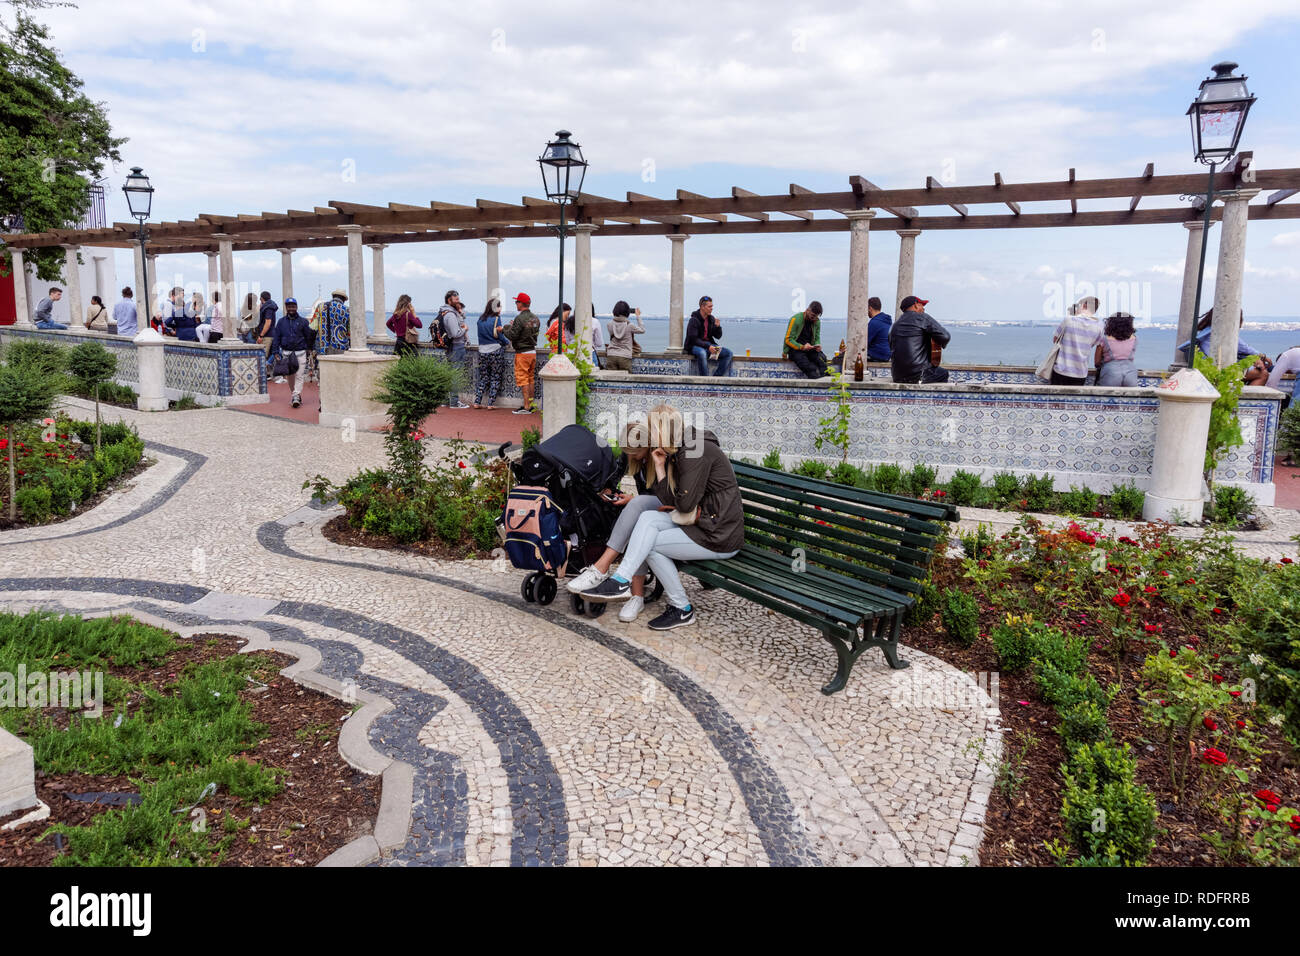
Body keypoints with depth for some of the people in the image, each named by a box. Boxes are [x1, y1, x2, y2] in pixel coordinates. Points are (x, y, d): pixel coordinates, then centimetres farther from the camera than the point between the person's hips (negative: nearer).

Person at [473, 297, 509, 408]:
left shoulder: (480, 319, 8)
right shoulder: (496, 319, -7)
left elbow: (478, 333, 13)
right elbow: (499, 335, -7)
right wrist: (508, 342, 10)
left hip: (482, 351, 5)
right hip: (495, 351, -5)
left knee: (482, 377, 12)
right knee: (495, 378, 4)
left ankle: (477, 402, 8)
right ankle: (491, 403, 2)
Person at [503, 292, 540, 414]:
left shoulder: (519, 318, -16)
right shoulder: (535, 318, 9)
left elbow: (512, 336, -17)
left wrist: (505, 330, 4)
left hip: (522, 353, -8)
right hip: (533, 351, 8)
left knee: (522, 379, -4)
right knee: (530, 379, 15)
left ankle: (526, 407, -6)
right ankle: (530, 405, 19)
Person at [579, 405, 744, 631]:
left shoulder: (698, 451, -16)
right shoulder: (677, 454, 14)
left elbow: (685, 504, -19)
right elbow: (670, 501, 6)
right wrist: (660, 467, -1)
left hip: (720, 536, -8)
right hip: (703, 524, 8)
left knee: (651, 543, -10)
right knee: (647, 518, -11)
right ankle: (622, 580, -17)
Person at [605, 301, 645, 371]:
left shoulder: (610, 324, 0)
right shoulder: (629, 325, -7)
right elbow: (642, 330, 8)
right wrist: (638, 316, 16)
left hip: (611, 356, 3)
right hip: (625, 357, -3)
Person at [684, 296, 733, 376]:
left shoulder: (711, 319, 8)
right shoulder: (694, 320, -13)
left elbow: (718, 336, 11)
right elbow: (693, 339, -19)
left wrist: (718, 327, -10)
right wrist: (708, 347, -26)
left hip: (709, 344, 7)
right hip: (694, 346, -7)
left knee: (728, 353, -11)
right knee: (702, 353, -42)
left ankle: (717, 376, -12)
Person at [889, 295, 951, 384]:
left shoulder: (895, 324, 14)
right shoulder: (922, 318, -3)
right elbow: (945, 336, -14)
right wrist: (939, 344, 9)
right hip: (918, 376, -7)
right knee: (943, 374, 23)